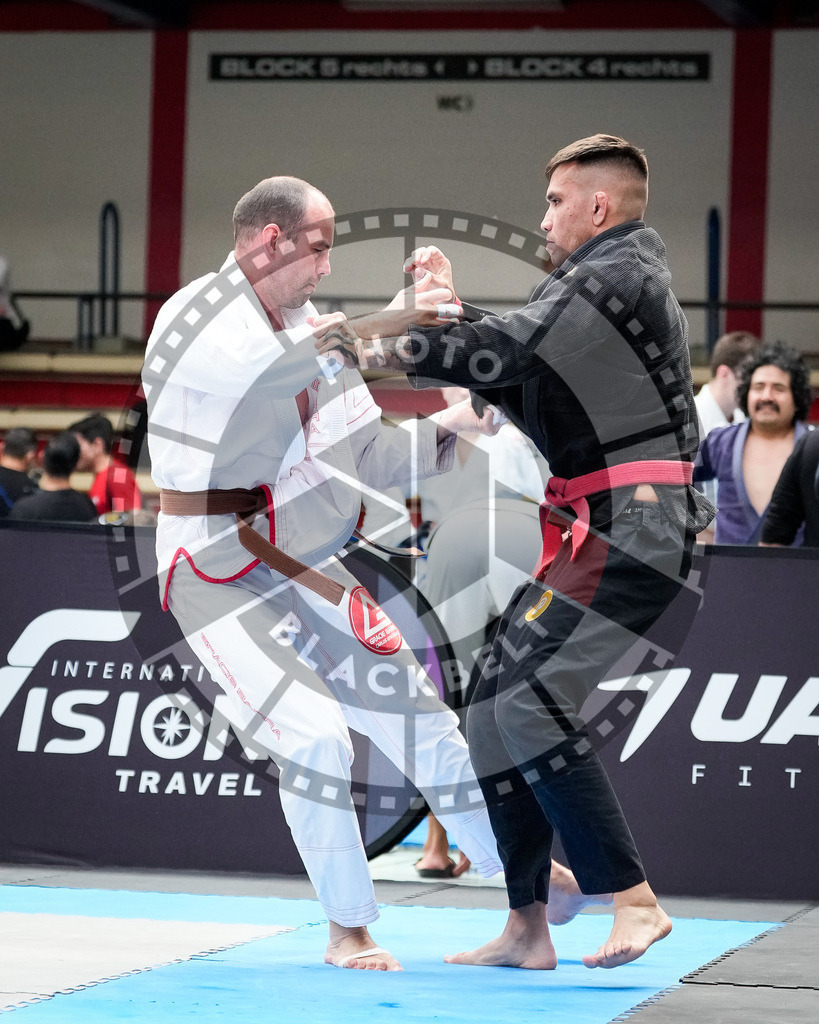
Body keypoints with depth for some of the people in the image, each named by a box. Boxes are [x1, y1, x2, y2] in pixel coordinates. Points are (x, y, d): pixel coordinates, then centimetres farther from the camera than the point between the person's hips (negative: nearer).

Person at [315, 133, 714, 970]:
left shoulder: (619, 277, -11)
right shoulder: (604, 282, 22)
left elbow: (505, 351, -21)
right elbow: (521, 391, 22)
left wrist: (372, 345, -14)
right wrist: (448, 308, 13)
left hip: (628, 537, -11)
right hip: (602, 532, 11)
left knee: (530, 701, -21)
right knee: (494, 715, 8)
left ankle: (635, 902, -20)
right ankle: (527, 928, 13)